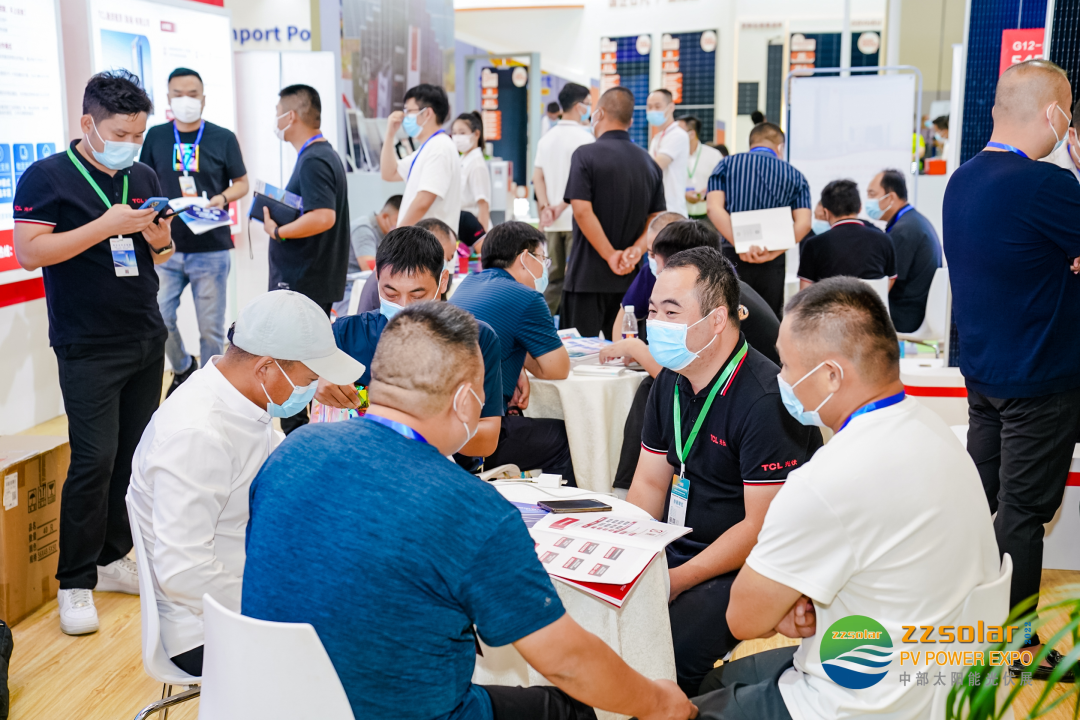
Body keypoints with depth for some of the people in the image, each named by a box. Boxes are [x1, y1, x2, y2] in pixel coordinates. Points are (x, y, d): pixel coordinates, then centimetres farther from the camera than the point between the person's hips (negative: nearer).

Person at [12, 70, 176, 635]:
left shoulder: (144, 178, 12)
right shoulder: (48, 177, -5)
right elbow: (27, 252, -15)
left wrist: (160, 239, -3)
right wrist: (106, 225, -20)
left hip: (147, 340, 6)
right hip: (88, 349, -6)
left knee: (134, 455, 7)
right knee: (95, 460, -8)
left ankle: (113, 558, 20)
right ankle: (75, 582, 5)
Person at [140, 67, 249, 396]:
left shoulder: (223, 138, 2)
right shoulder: (156, 136, 6)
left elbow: (241, 183, 8)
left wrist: (223, 198, -12)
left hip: (211, 248, -1)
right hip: (166, 246, 2)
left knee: (211, 328, 3)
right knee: (158, 318, -4)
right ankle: (183, 368, 24)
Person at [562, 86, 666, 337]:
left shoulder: (585, 154, -7)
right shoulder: (649, 162, 10)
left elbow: (582, 211, -17)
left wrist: (611, 256, -13)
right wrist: (636, 250, -6)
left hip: (589, 276, -6)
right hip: (631, 278, 6)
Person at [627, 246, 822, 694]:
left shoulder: (766, 400, -20)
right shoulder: (671, 380, 7)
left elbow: (761, 527, -21)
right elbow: (650, 483, 11)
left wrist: (676, 581, -22)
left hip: (741, 569, -7)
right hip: (677, 550, 8)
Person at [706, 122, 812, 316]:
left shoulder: (727, 164, 11)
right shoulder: (794, 176, 13)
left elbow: (714, 207, -6)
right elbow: (803, 223, -2)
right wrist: (772, 253, -11)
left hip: (731, 256, -1)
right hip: (772, 264, 1)